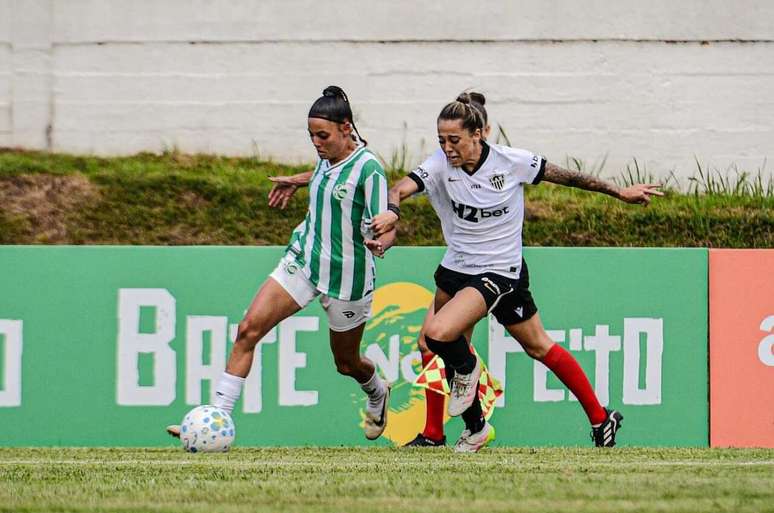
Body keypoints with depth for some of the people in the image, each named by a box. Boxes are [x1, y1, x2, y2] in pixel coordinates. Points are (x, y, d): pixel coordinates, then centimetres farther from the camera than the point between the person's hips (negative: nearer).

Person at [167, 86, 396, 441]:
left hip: (347, 275, -6)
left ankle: (377, 394, 52)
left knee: (346, 363, 15)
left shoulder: (369, 169, -20)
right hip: (303, 259, 6)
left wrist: (379, 243, -42)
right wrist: (299, 180, 25)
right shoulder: (327, 157, 1)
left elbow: (387, 229, -22)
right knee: (249, 328, -13)